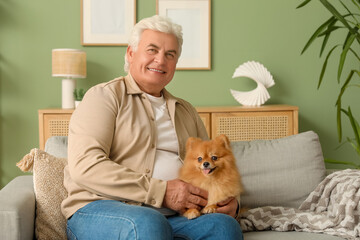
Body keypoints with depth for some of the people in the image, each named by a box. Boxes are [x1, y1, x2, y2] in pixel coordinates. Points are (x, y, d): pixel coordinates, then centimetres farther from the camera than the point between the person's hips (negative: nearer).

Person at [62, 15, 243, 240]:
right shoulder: (104, 96, 4)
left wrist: (229, 200, 0)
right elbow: (85, 165, -11)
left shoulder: (186, 111, 25)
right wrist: (162, 191, -17)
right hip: (100, 210, -3)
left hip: (172, 216, 4)